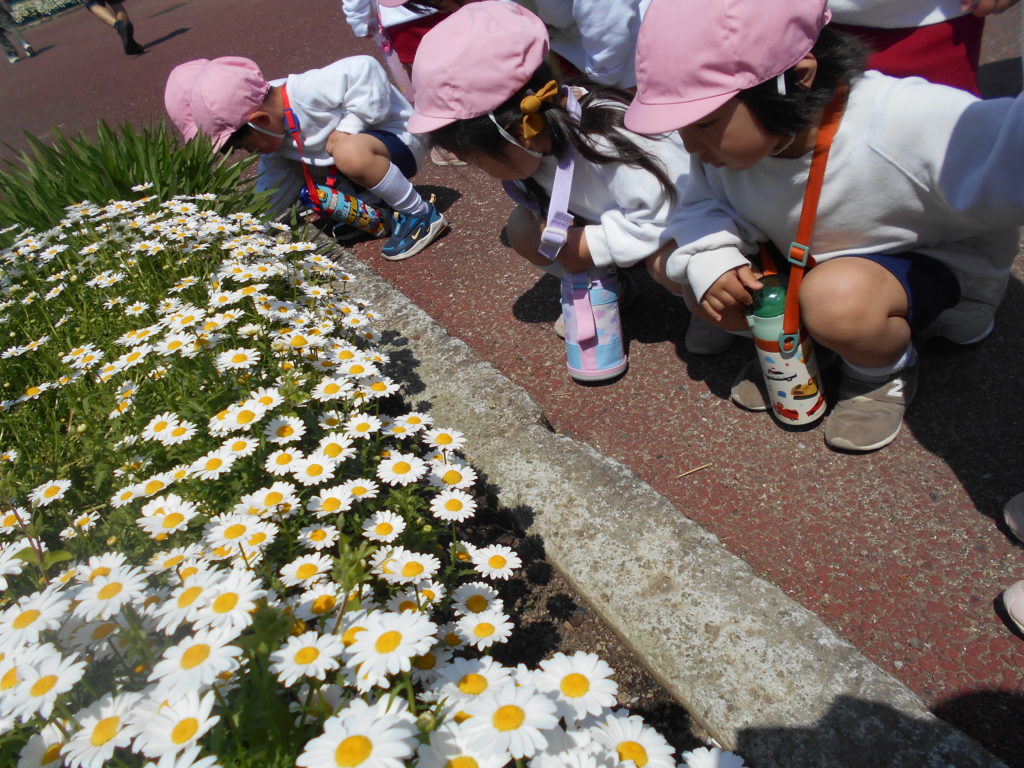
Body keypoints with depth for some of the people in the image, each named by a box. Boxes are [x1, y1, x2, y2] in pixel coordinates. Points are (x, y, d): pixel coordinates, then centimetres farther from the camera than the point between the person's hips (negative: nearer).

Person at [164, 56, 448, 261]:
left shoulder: (308, 90, -30)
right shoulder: (275, 137, 0)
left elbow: (364, 70, -34)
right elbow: (272, 191, 8)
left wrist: (348, 127, -30)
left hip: (396, 137, -10)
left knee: (350, 153, -40)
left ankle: (419, 214, -22)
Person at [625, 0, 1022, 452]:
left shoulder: (918, 129, -36)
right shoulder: (729, 131, -19)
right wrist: (709, 260, -26)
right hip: (803, 263, 6)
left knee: (839, 298, -40)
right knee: (670, 258, -10)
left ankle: (883, 372, -3)